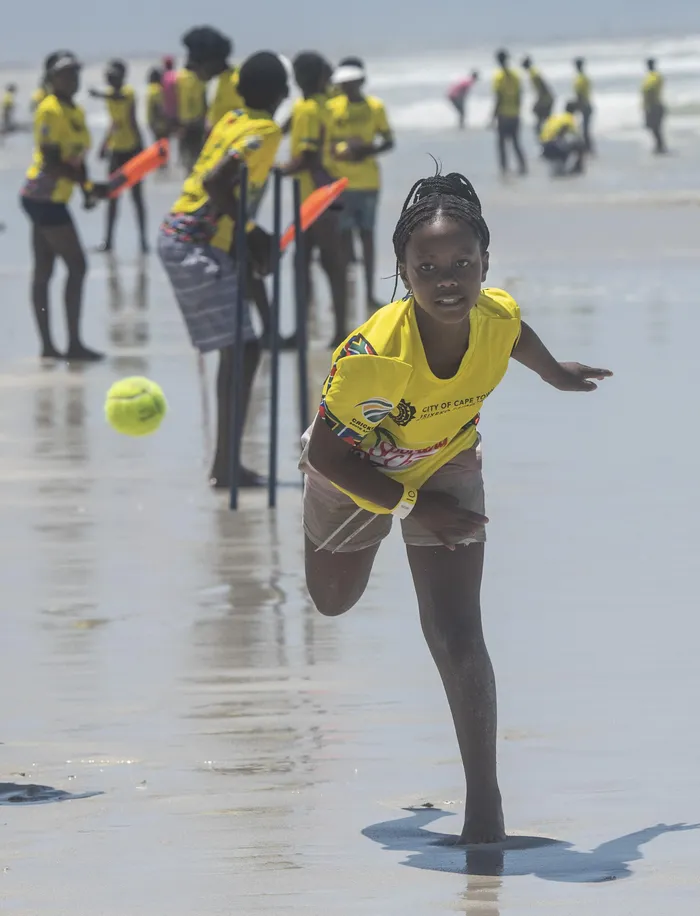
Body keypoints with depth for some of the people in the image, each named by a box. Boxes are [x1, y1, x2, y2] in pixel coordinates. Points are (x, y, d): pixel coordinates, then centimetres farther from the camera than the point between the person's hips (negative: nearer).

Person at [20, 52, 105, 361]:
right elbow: (52, 163, -20)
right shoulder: (50, 111, -14)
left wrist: (87, 189, 1)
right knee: (77, 265, -9)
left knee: (43, 271, 8)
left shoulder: (77, 112, 13)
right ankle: (74, 343, -9)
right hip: (45, 198, -9)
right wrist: (90, 186, -23)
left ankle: (47, 345, 10)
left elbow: (77, 159, 16)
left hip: (50, 199, 9)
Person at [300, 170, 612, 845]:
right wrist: (413, 507, -29)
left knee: (455, 637, -14)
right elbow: (327, 453, -30)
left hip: (446, 468, 1)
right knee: (333, 602, 28)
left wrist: (556, 374, 19)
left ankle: (485, 807, -6)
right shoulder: (374, 355, -43)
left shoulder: (497, 317, -30)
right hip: (356, 474, -1)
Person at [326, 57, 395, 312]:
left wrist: (367, 151, -15)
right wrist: (341, 150, -18)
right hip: (339, 182, 0)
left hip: (368, 182, 0)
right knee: (343, 235, 1)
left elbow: (388, 141, 4)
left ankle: (369, 293, 10)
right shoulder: (332, 107, 1)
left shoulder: (375, 107, 1)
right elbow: (323, 143, 2)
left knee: (366, 234, 5)